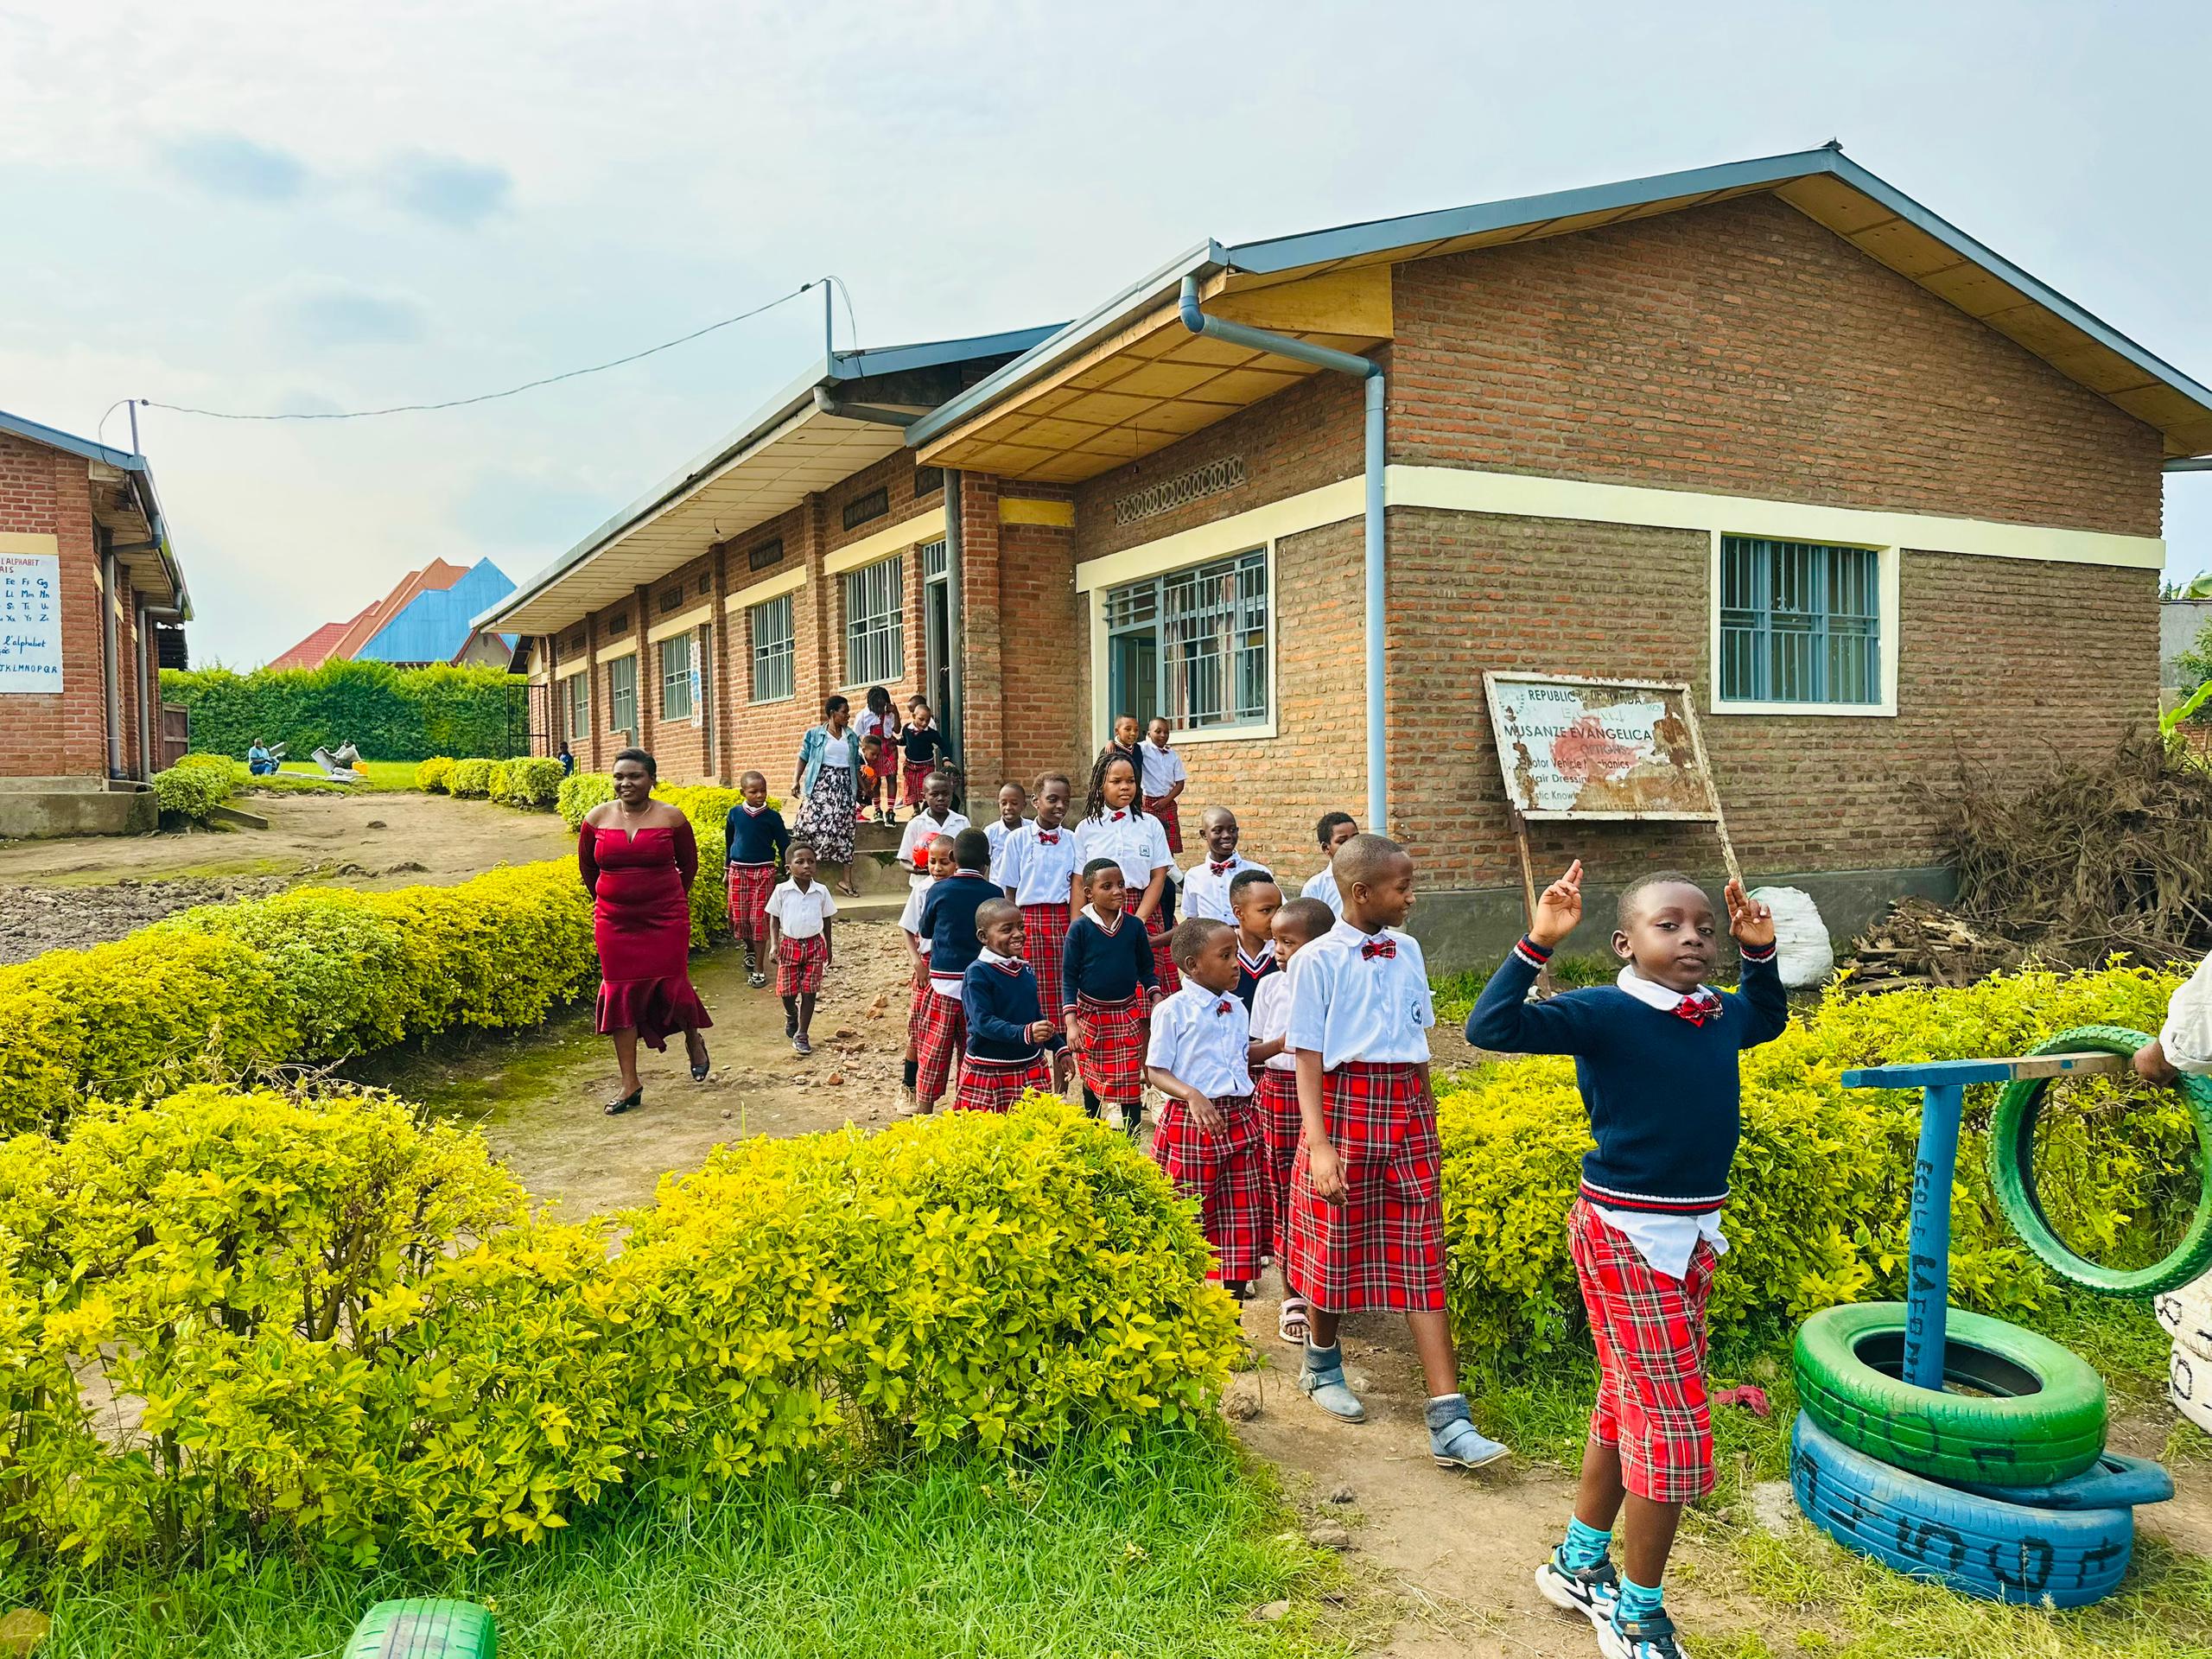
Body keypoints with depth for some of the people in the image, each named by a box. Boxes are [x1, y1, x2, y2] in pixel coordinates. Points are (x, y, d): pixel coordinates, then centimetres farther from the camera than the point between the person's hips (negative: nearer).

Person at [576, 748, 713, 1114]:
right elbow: (587, 867, 15)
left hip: (665, 919, -2)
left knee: (671, 984, -1)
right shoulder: (596, 819, 0)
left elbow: (689, 865, 9)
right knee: (621, 993, 2)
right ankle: (631, 1086, 11)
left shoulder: (671, 818, -5)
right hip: (614, 922, 2)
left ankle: (693, 1039, 35)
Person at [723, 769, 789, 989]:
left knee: (759, 919, -4)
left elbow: (784, 845, 3)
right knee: (738, 918, 4)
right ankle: (749, 947, 37)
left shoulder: (772, 817, -4)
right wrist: (728, 868, 20)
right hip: (739, 870, 2)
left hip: (764, 872, -2)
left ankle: (758, 969, 3)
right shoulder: (735, 814, 2)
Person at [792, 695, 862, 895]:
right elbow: (804, 758, 2)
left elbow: (856, 764, 19)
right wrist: (796, 780, -10)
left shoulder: (851, 737, 15)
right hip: (822, 784, -3)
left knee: (845, 828, -1)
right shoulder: (815, 734, 4)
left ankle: (846, 880, 0)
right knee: (817, 824, -13)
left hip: (844, 785, 4)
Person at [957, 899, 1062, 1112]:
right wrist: (1024, 1033, -31)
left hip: (1031, 1068, 6)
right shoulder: (977, 973, -12)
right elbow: (983, 1021, -20)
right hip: (988, 1072, -6)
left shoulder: (1026, 970, 9)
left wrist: (1059, 1047, 19)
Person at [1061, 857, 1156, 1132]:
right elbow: (1069, 977, -8)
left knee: (1130, 1083, -4)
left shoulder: (1134, 926, -3)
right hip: (1091, 1015, -1)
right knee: (1091, 1079, 14)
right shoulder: (1080, 928, -10)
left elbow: (1146, 969, 8)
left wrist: (1156, 1001, -5)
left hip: (1127, 1014, 1)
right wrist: (1071, 1022, -15)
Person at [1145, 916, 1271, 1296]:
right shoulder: (1172, 1010, -9)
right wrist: (1193, 1096, -24)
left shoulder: (1237, 1009, 10)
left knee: (1242, 1222, 9)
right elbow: (1155, 1072, -9)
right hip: (1190, 1123, -6)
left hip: (1240, 1121, 6)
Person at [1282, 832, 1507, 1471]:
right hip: (1345, 1106, -4)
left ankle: (1448, 1421, 2)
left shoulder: (1407, 951, 6)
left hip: (1407, 1112, 4)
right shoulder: (1318, 960, -9)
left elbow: (1417, 1042, 14)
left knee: (1420, 1261, 2)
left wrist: (1427, 1116, 15)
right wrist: (1319, 1143, -17)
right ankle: (1322, 1364, 37)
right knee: (1335, 1248, 10)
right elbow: (1308, 1057, -10)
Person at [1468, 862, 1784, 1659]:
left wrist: (1760, 951, 12)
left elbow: (1769, 1020, 27)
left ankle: (1579, 1563, 39)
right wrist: (1538, 942, -32)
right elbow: (1489, 1027, -25)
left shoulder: (1720, 1015, 3)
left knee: (1628, 1408, 19)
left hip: (1694, 1235, 7)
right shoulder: (1603, 1014, -17)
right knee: (1676, 1424, -1)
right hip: (1625, 1234, -7)